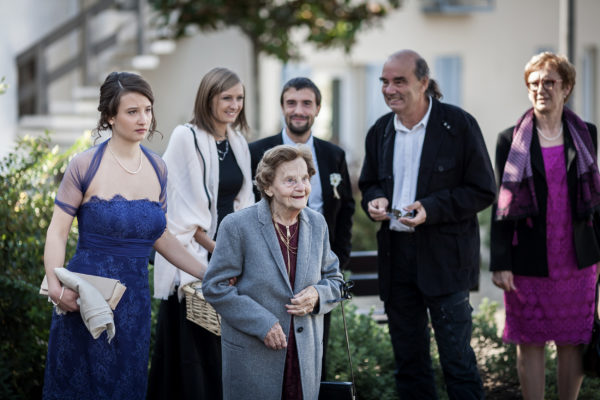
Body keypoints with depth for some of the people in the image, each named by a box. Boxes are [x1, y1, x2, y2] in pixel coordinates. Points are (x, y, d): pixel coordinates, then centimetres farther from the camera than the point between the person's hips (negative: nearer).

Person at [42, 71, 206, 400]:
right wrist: (56, 286, -23)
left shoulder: (157, 169, 7)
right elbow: (57, 232, -8)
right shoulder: (86, 165, -7)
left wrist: (209, 274, 9)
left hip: (135, 297, 4)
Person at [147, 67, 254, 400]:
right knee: (195, 345, -3)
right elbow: (184, 208, -13)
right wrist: (216, 249, -15)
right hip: (193, 257, -6)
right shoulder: (187, 138, -9)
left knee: (224, 345, 6)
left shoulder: (238, 142, 11)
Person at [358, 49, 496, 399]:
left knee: (457, 357, -5)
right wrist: (375, 200, -1)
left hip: (444, 256, -5)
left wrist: (431, 208, -19)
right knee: (408, 358, 12)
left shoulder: (459, 125, -7)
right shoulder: (380, 131, 10)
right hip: (396, 253, 6)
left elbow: (483, 191, -7)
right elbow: (369, 183, 23)